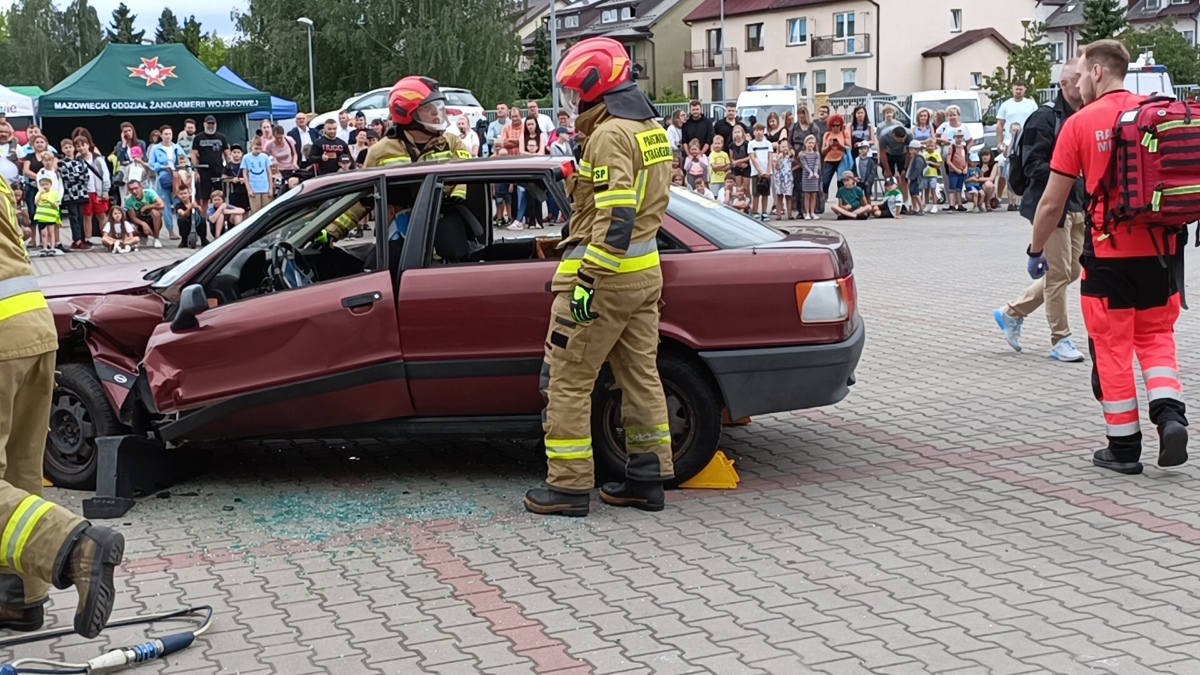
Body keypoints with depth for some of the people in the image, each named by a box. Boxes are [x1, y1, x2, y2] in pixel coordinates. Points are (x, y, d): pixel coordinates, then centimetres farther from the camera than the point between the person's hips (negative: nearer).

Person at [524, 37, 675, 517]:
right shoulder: (652, 130, 14)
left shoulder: (610, 135, -16)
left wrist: (587, 280, -24)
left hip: (604, 277, -10)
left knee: (567, 379, -1)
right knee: (641, 374, 13)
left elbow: (616, 217, -24)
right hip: (645, 273, 10)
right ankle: (647, 479, 20)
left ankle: (568, 487, 3)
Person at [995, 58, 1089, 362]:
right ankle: (1060, 340, 8)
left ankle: (1012, 312, 26)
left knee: (1071, 270, 12)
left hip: (1078, 206, 8)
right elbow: (1032, 164, -16)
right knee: (1059, 272, -3)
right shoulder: (1045, 118, -11)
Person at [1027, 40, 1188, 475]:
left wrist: (1036, 251, 10)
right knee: (1155, 336, 18)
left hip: (1109, 250, -4)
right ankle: (1170, 414, -4)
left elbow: (1052, 202, -3)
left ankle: (1124, 447, 11)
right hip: (1159, 247, 4)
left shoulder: (1081, 123, -6)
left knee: (1112, 347, 7)